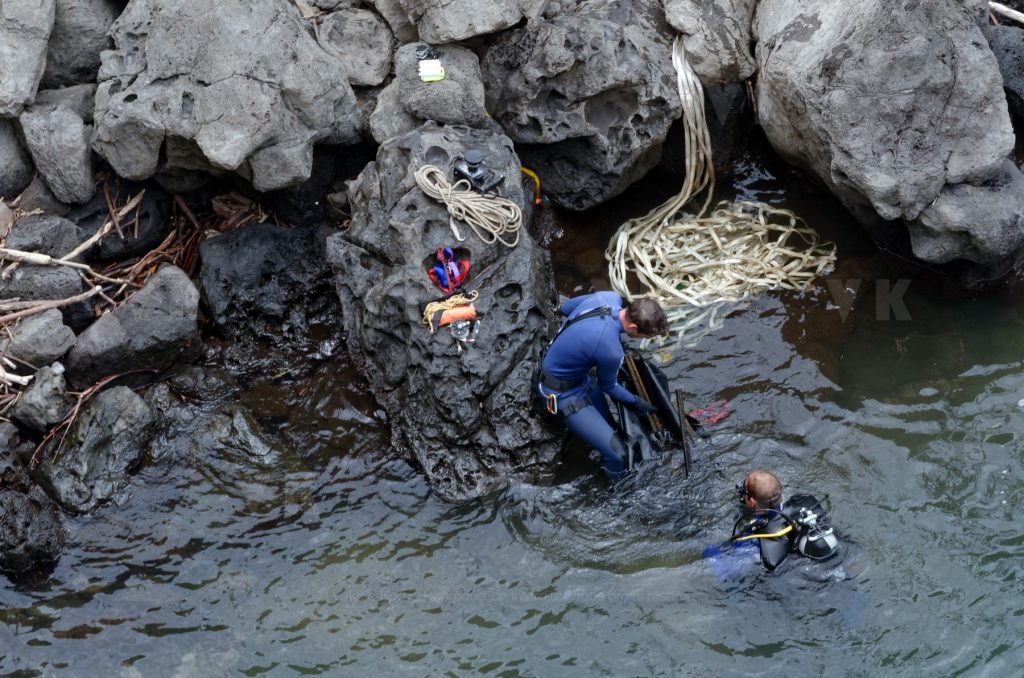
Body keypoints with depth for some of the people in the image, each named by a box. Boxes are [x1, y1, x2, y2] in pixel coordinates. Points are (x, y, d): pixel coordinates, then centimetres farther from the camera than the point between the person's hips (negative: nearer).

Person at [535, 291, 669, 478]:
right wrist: (637, 402, 7)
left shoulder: (611, 297, -15)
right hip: (562, 392, -9)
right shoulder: (610, 350, -35)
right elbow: (608, 387, -10)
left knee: (607, 422, 19)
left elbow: (565, 307, 7)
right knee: (616, 454, -13)